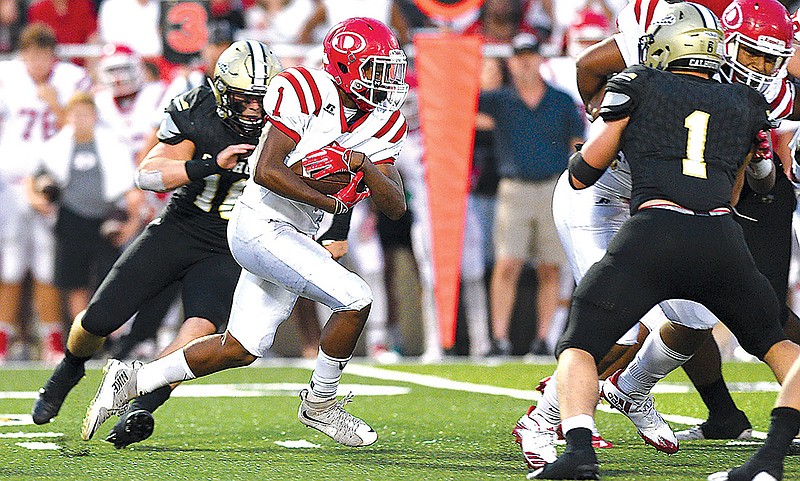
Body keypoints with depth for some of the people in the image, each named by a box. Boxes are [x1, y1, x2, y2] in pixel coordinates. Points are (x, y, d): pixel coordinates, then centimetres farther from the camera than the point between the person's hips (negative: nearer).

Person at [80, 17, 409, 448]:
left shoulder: (382, 124, 6)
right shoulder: (307, 93, -16)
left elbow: (396, 207, 1)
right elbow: (267, 172, -22)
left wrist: (365, 165, -16)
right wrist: (332, 202, -19)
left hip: (292, 238, 9)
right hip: (260, 226, -9)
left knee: (240, 349, 12)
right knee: (356, 298, -17)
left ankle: (133, 380, 24)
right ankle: (320, 404, 2)